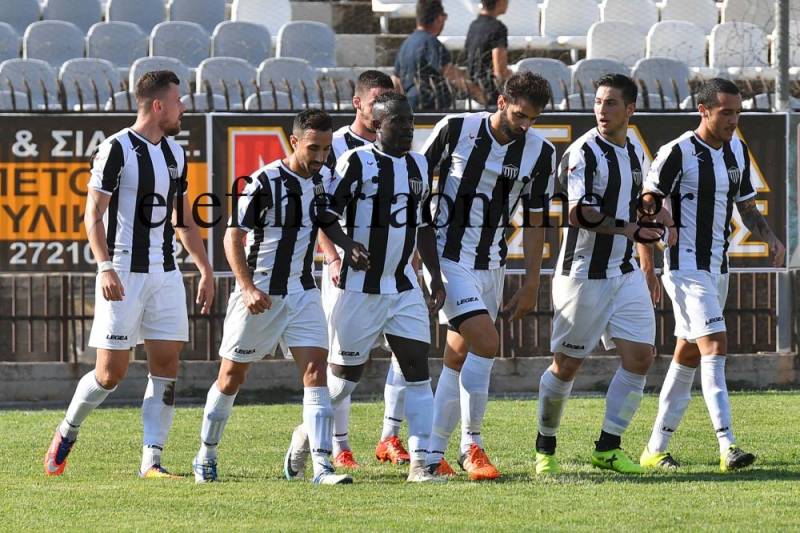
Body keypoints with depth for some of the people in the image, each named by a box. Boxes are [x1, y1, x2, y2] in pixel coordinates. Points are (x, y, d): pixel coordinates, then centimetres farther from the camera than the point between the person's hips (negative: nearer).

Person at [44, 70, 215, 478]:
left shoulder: (175, 154, 13)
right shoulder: (117, 149, -10)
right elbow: (93, 214, -11)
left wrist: (205, 268, 19)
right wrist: (106, 268, -22)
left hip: (165, 273, 7)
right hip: (124, 274, -7)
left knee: (166, 366, -2)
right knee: (112, 371, -5)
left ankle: (151, 460, 1)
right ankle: (67, 433, 19)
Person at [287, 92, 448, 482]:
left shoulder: (418, 166, 12)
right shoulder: (357, 162, -9)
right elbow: (325, 217, -13)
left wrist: (435, 275, 15)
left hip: (404, 288, 6)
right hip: (360, 288, -6)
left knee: (417, 370, -5)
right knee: (343, 377, 3)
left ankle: (419, 463, -7)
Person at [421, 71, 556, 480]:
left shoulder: (539, 152, -1)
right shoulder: (455, 130, -11)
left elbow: (534, 222, 7)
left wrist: (531, 285, 5)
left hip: (491, 265, 5)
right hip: (447, 258, -5)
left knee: (458, 358, 7)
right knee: (486, 343, -18)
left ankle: (433, 454, 14)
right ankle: (472, 445, -8)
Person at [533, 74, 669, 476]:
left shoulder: (635, 155, 12)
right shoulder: (584, 152, -13)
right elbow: (579, 214, -23)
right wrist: (629, 229, -21)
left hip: (625, 273, 7)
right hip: (584, 273, -7)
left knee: (640, 357, -4)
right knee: (566, 364, 0)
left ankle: (607, 449, 3)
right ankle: (545, 447, 18)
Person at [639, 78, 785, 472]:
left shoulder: (737, 151, 10)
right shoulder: (678, 153, -13)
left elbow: (747, 208, 18)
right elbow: (647, 207, -9)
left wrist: (770, 238, 0)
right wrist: (647, 267, -15)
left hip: (717, 268, 8)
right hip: (686, 268, -8)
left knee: (688, 356, 11)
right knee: (714, 347, -18)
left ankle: (656, 449, 18)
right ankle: (727, 447, -25)